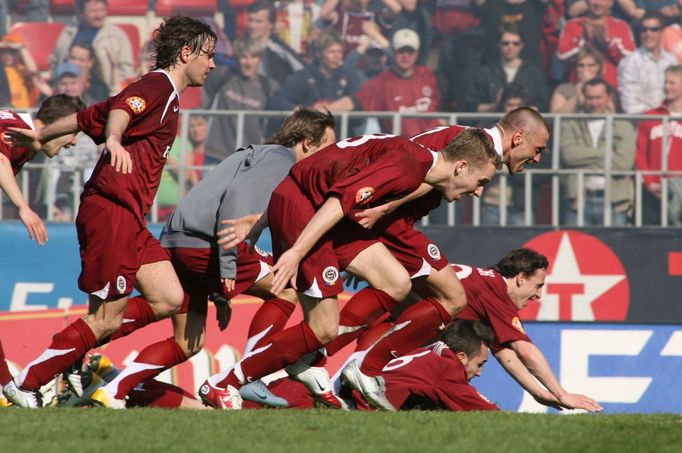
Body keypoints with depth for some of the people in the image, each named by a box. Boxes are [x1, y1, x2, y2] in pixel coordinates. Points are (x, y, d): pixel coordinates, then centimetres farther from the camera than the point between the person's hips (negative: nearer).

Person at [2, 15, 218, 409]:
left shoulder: (165, 95, 21)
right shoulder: (157, 87, -8)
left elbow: (87, 118, 28)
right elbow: (121, 109, -31)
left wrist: (42, 136, 38)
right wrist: (114, 140, -52)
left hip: (130, 220, 10)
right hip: (111, 211, -10)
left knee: (169, 299, 0)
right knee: (107, 319, -7)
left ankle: (71, 350, 7)